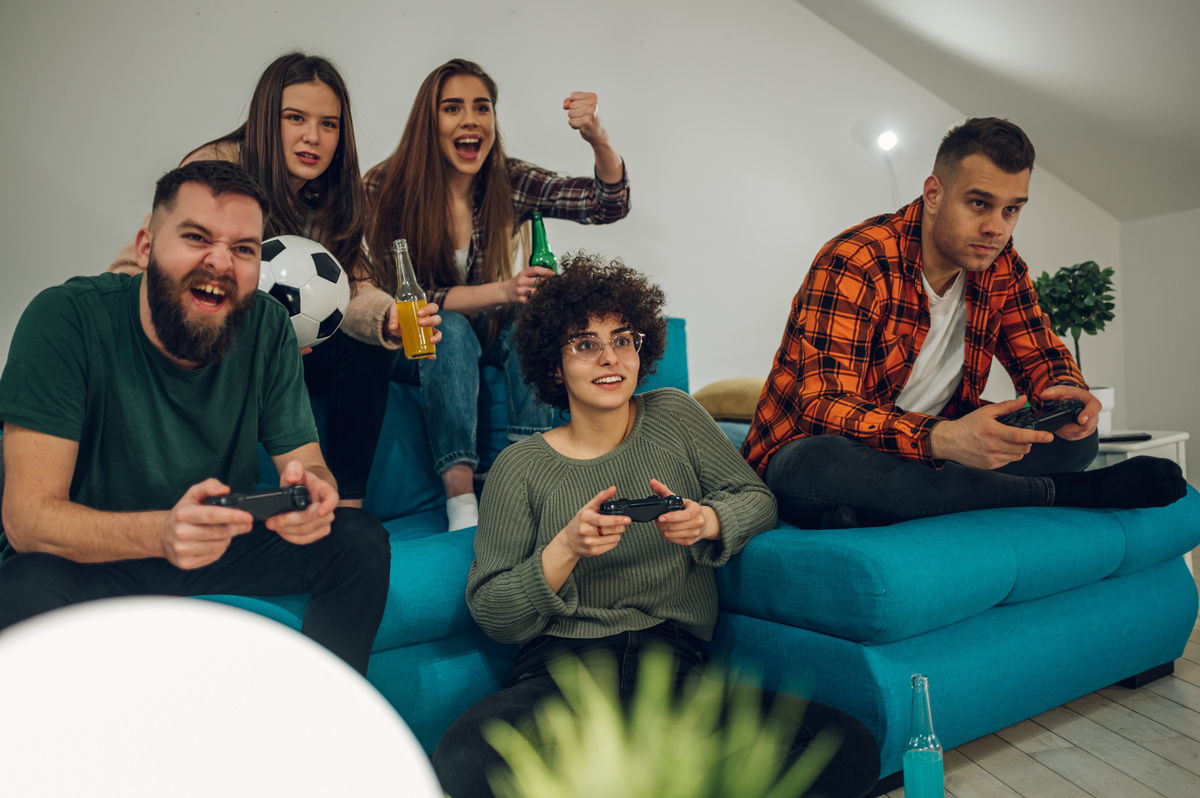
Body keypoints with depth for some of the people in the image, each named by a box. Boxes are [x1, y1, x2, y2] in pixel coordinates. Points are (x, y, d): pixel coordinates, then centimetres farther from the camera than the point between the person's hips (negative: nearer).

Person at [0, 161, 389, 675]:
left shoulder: (266, 326, -10)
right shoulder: (65, 319, -21)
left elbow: (304, 458, -7)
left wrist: (310, 488, -35)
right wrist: (161, 532, -46)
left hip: (222, 545, 3)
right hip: (84, 554, -3)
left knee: (360, 541, -16)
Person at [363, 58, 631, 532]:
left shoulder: (508, 182, -9)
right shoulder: (386, 190, -16)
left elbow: (610, 204, -14)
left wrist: (598, 140, -35)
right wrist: (501, 291, -33)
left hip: (490, 333, 3)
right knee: (450, 328, -34)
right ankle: (460, 500, -40)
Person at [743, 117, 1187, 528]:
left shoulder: (1001, 268, 1)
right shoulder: (854, 263, -22)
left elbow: (1040, 355, 10)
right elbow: (825, 407, -30)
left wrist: (1066, 392, -17)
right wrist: (943, 439, -46)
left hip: (935, 450, 6)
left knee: (1077, 437, -7)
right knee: (819, 467, -41)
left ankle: (875, 509, -22)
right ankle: (1059, 492, -24)